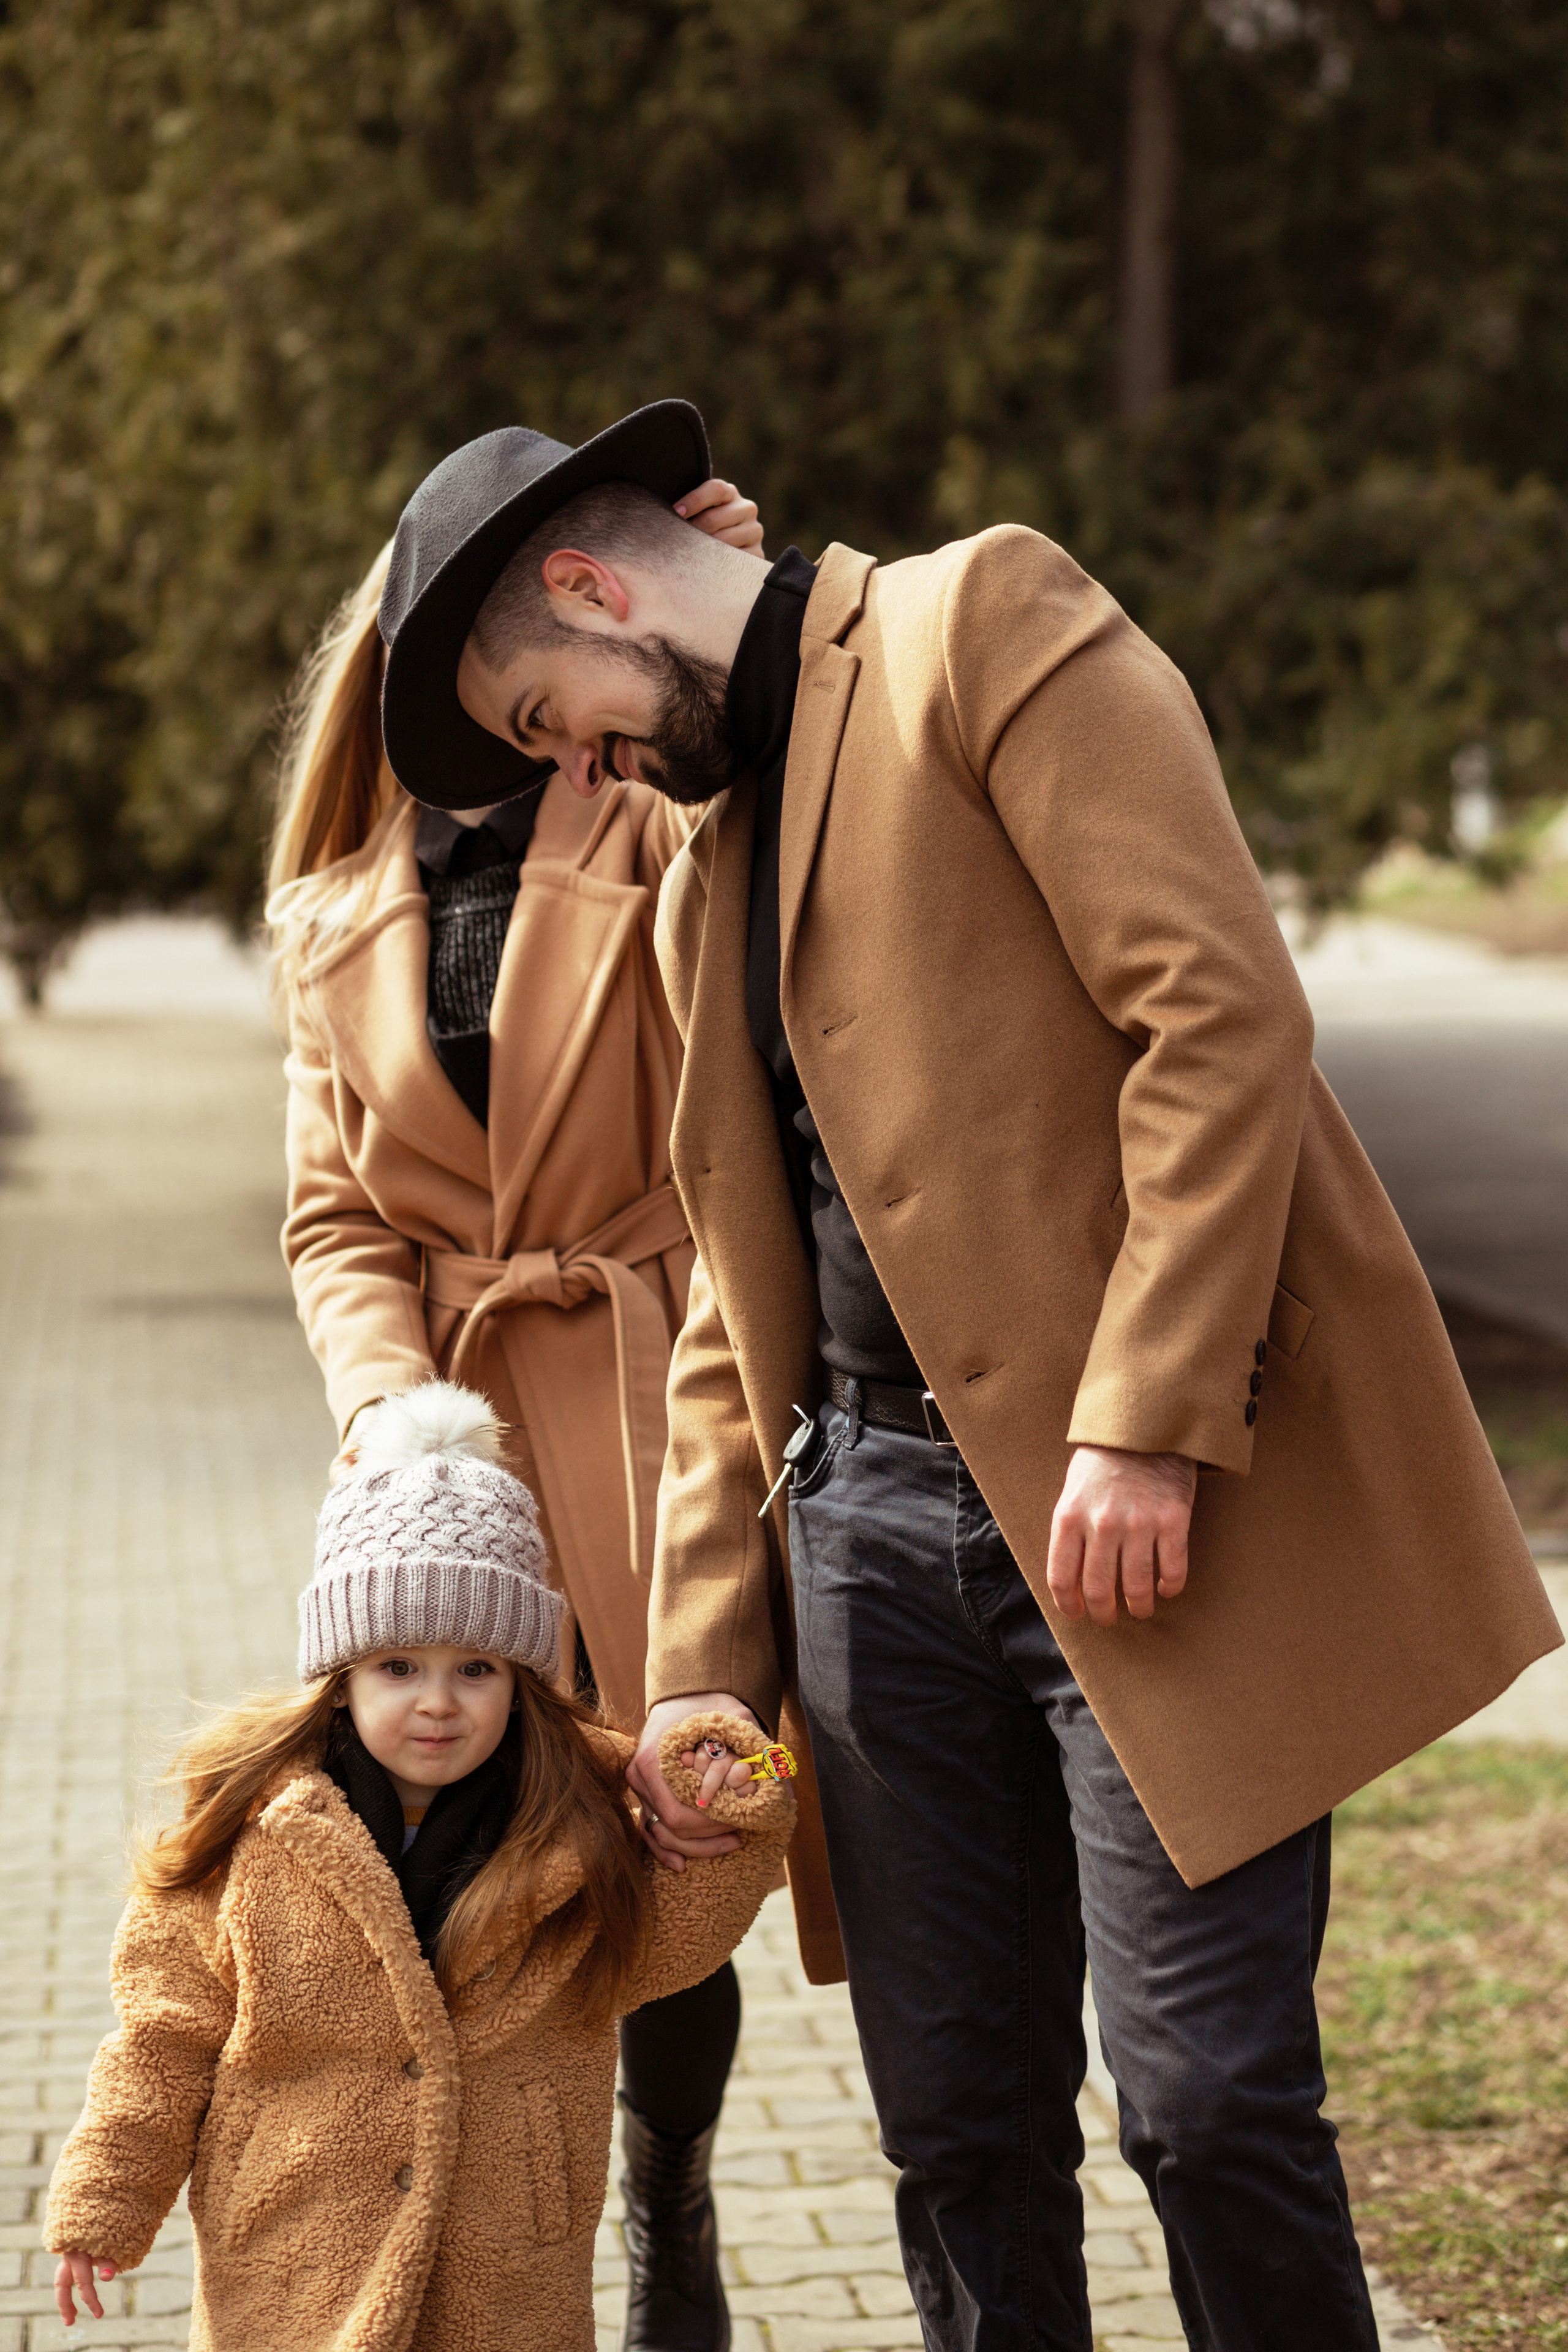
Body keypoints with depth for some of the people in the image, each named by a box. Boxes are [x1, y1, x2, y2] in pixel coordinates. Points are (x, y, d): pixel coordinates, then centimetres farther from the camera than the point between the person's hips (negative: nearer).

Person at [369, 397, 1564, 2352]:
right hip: (881, 1512, 7)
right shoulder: (706, 874, 23)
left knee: (1209, 2095, -8)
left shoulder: (985, 622, -1)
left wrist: (1143, 1426, -19)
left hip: (1158, 1492, -7)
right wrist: (697, 1664, 14)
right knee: (956, 2122, 7)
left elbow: (1221, 1013, -13)